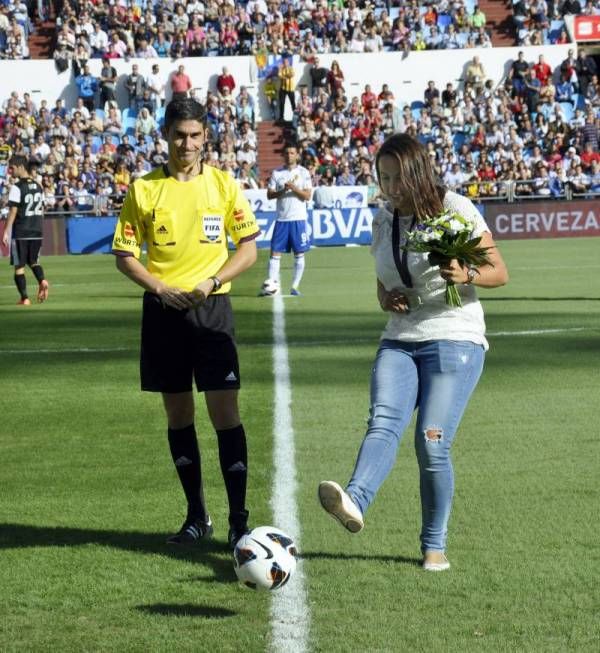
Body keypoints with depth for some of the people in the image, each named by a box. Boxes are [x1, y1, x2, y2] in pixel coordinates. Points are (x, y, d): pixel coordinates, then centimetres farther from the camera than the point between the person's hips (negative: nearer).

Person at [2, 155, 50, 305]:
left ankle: (24, 298, -1)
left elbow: (13, 211, -14)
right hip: (37, 232, 6)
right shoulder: (38, 187, 9)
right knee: (33, 261, 21)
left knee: (19, 266, 3)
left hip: (20, 232, -6)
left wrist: (6, 232, -12)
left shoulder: (17, 187, -11)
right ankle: (42, 280, -8)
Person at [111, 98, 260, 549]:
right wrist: (161, 289, -11)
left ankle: (239, 519, -2)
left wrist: (212, 281, -12)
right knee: (178, 414, 7)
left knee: (225, 412, -7)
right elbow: (124, 254, 4)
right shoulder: (144, 189, 2)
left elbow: (248, 247, 4)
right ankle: (197, 516, 18)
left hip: (211, 308, -1)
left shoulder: (223, 184, 1)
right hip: (163, 310, 2)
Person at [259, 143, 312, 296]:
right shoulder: (276, 173, 7)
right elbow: (269, 195, 3)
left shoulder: (303, 172, 2)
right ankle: (271, 284, -4)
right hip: (281, 219, 1)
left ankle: (295, 286, 8)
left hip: (298, 219, -1)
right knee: (275, 251, -4)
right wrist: (282, 191, -13)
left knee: (299, 253, 1)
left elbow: (307, 196, -4)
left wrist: (294, 188, -18)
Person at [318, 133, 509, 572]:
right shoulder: (383, 221, 13)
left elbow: (499, 273, -1)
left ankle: (435, 545, 1)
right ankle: (354, 502, -48)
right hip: (399, 342, 4)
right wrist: (387, 299, 1)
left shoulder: (455, 209, -2)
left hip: (455, 341, -4)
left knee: (432, 443, -14)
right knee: (384, 423, -23)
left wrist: (466, 275, -23)